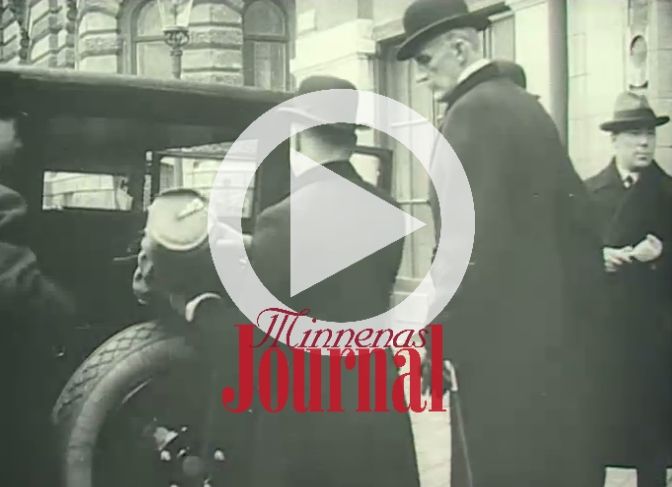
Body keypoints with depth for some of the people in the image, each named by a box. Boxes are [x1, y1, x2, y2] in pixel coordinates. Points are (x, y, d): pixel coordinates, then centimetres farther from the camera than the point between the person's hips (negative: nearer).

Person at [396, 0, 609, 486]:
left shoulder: (472, 113, -14)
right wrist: (581, 314, 17)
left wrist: (440, 337, -13)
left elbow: (468, 243, -21)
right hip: (556, 332, 9)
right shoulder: (526, 104, 11)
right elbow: (576, 216, 13)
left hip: (504, 341, -9)